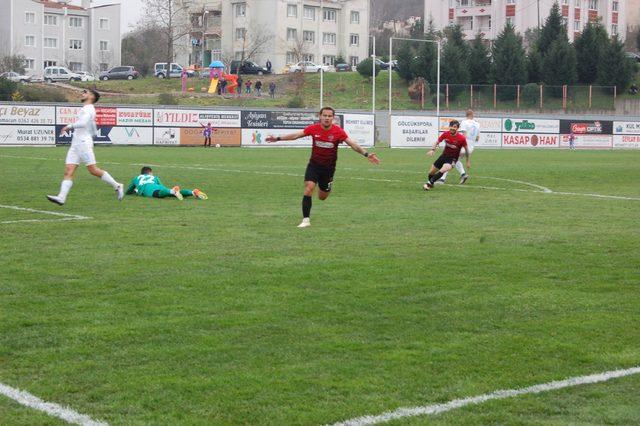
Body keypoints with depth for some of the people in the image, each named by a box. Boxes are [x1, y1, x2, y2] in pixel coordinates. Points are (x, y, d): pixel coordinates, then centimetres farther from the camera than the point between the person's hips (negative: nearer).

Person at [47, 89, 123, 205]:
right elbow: (94, 132, 28)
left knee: (93, 170, -10)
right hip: (75, 144, 9)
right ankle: (61, 197, -18)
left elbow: (83, 122, -25)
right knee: (68, 171, -6)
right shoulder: (85, 109, 24)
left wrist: (69, 126, -18)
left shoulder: (88, 108, -5)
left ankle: (116, 186, 3)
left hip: (83, 143, -9)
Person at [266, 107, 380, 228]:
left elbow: (353, 144, -16)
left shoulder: (338, 131, -14)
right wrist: (278, 138, 2)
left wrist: (366, 154, -29)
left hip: (329, 168, 0)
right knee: (308, 188, -20)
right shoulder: (313, 128, -10)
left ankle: (325, 188, 51)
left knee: (322, 197, 11)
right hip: (314, 164, 0)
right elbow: (296, 135, 1)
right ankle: (306, 220, -13)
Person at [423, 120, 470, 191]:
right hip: (444, 156, 5)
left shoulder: (461, 138, -18)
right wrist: (433, 150, -12)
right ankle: (431, 183, 37)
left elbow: (466, 149, -4)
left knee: (442, 170, -33)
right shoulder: (445, 134, -10)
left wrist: (468, 161, 3)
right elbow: (438, 142, 6)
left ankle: (429, 183, -28)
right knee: (431, 172, 8)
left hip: (453, 159, -5)